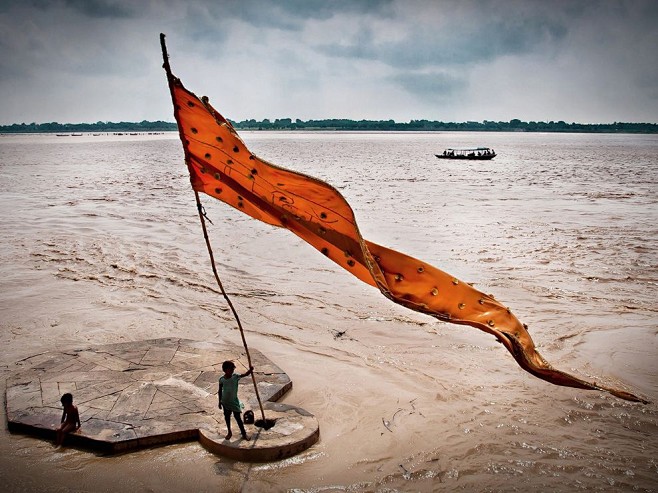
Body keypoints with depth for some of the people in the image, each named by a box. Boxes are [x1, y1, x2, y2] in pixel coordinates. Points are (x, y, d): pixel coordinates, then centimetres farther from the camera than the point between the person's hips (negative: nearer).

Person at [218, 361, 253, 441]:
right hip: (225, 402, 1)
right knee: (227, 417, 15)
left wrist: (250, 370, -44)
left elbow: (245, 374, -23)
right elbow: (220, 391, 0)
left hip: (234, 401, -1)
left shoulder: (235, 376, -12)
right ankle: (229, 432, 34)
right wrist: (219, 402, 4)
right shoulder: (222, 379, -10)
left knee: (238, 417, 3)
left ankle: (244, 433, 15)